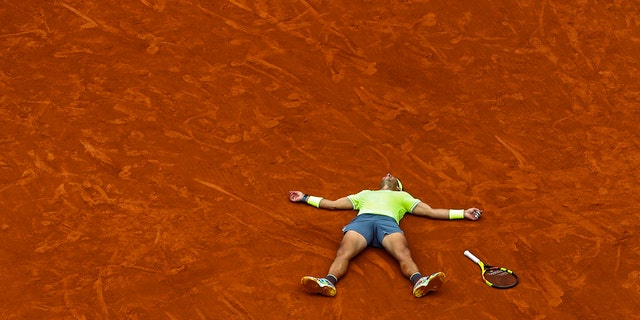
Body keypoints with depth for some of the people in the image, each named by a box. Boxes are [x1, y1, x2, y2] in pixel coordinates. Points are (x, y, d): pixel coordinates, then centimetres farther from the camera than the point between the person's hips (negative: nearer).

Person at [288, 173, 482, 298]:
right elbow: (333, 204, 46)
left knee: (404, 254, -35)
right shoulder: (365, 193, 46)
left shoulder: (402, 196, 42)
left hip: (388, 222, -1)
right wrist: (305, 198, 45)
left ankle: (419, 282, -63)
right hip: (362, 220, 1)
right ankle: (328, 282, -60)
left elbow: (432, 212, 34)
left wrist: (463, 213, 27)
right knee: (343, 253, -34)